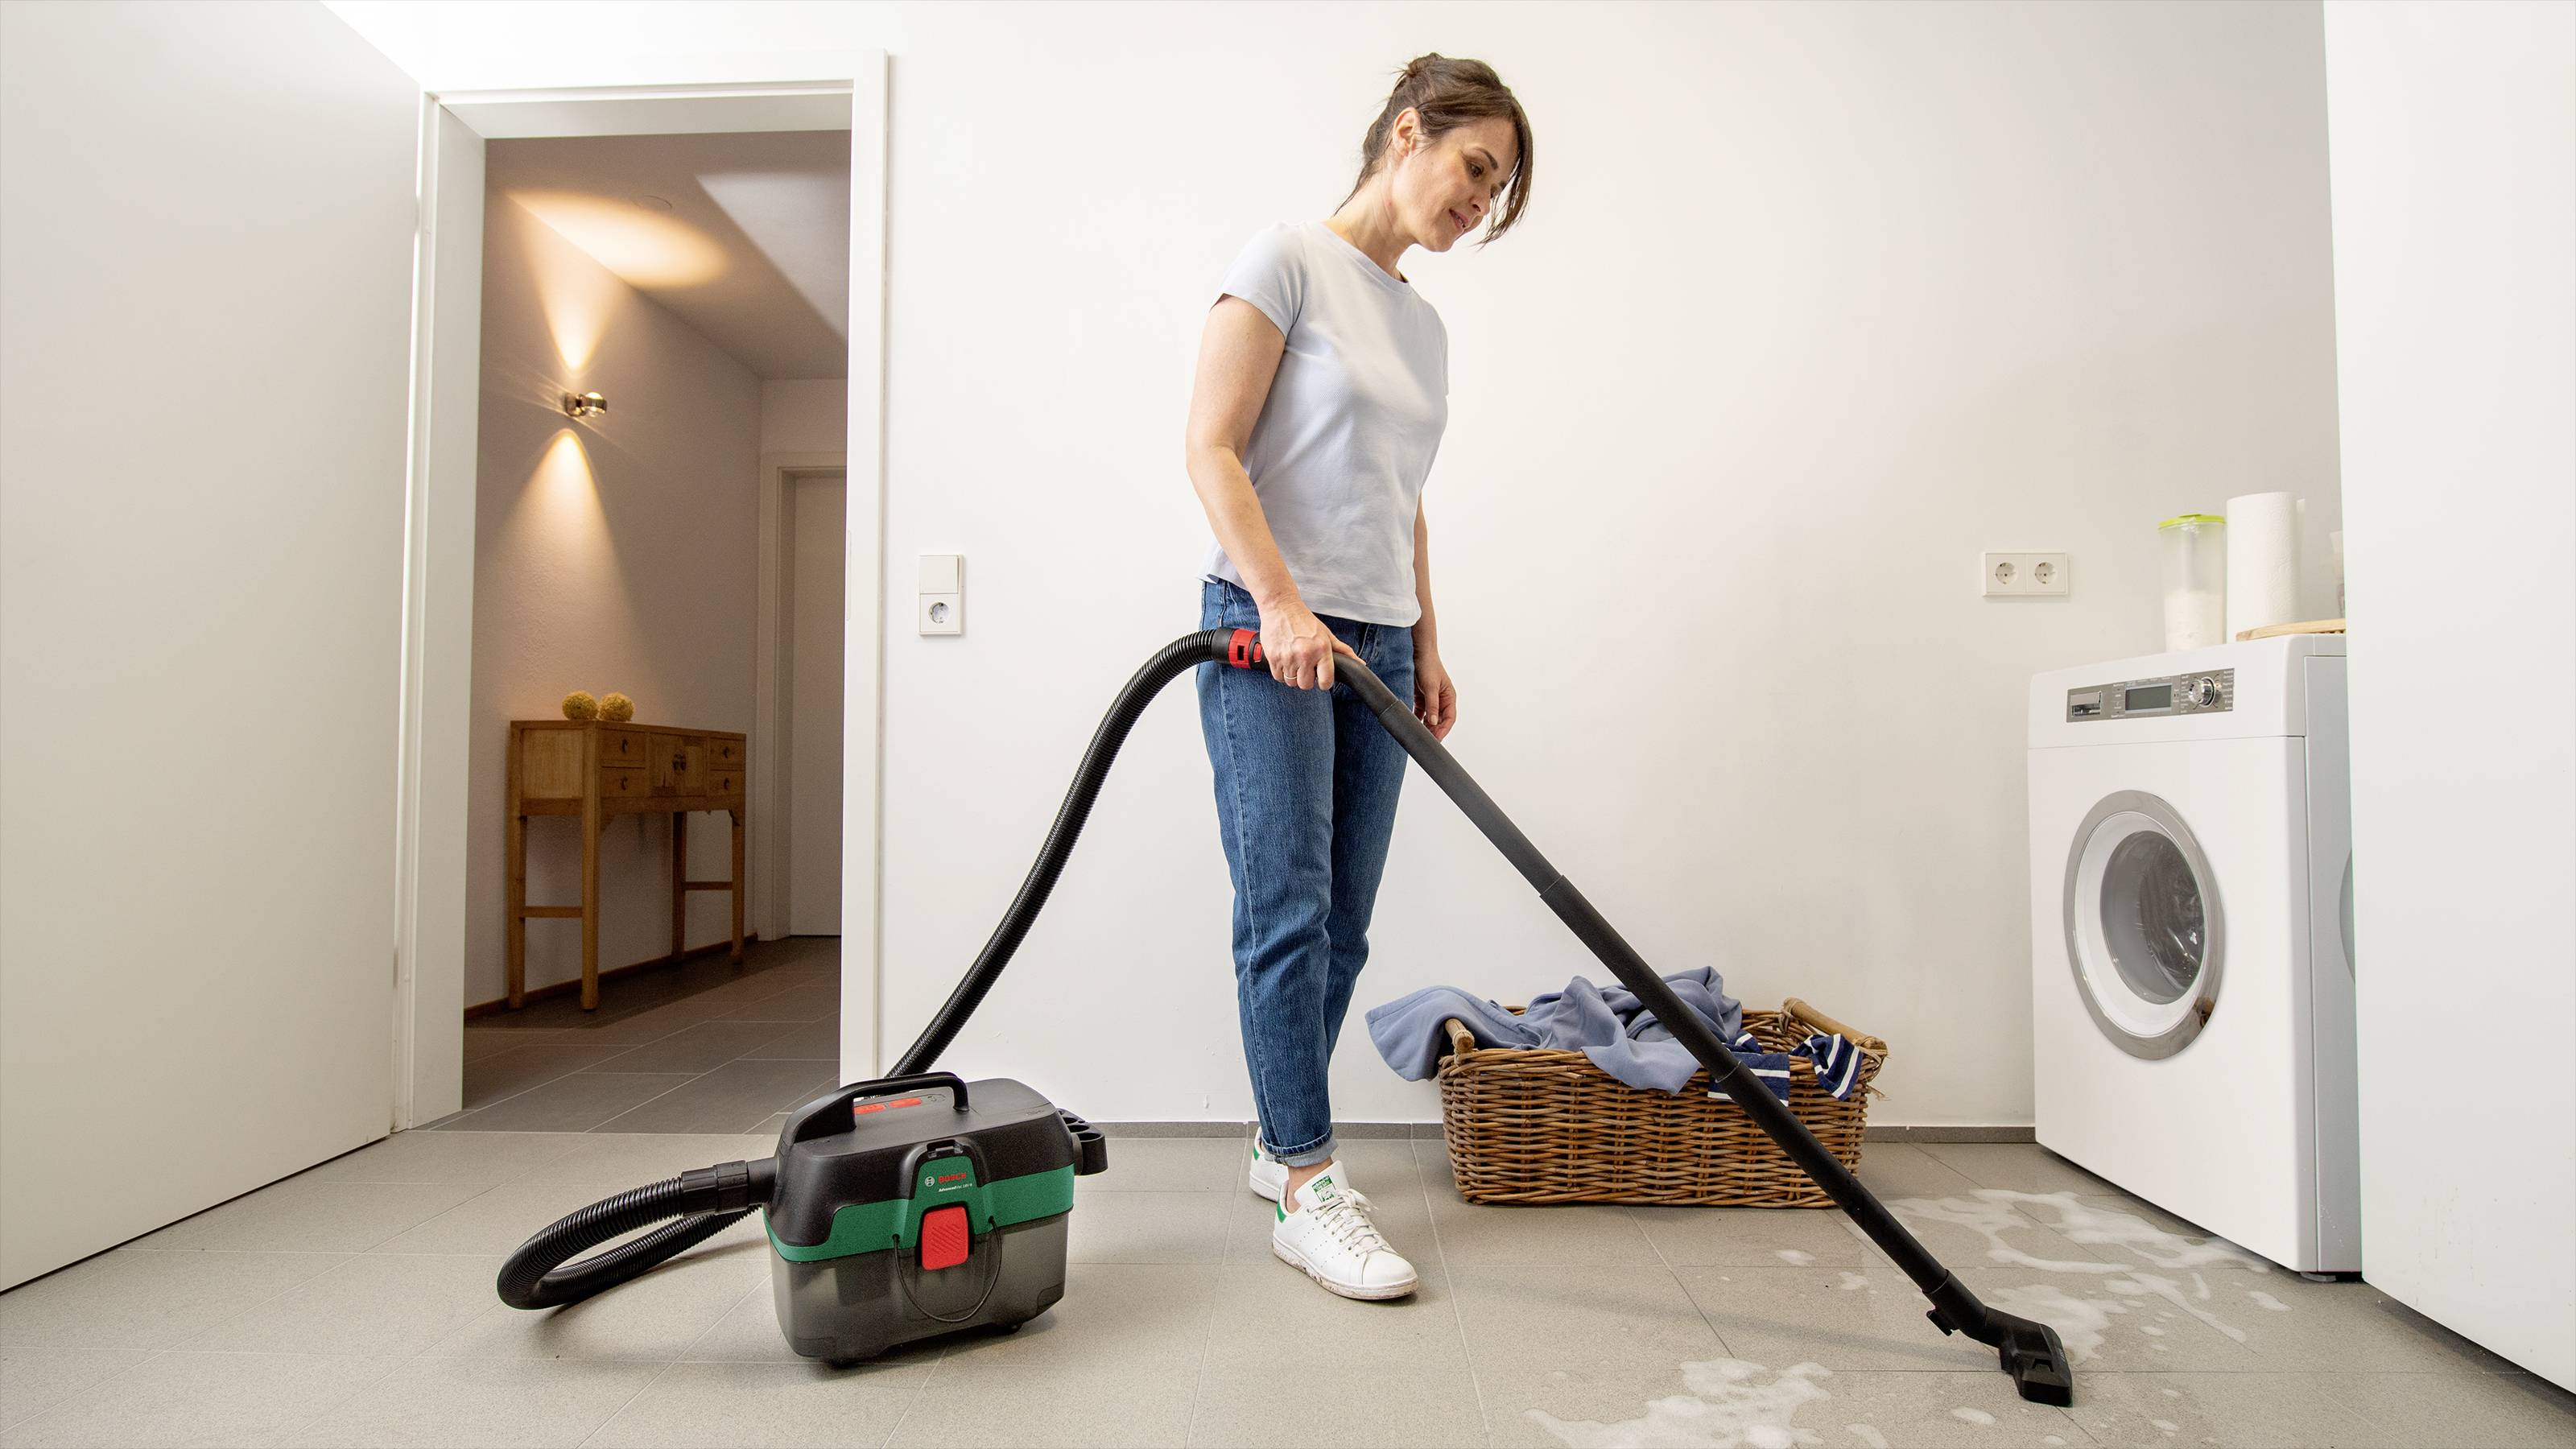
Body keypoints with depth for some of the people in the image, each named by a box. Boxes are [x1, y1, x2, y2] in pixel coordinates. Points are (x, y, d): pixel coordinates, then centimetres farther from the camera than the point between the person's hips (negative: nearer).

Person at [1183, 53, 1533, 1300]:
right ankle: (1308, 1191, 4)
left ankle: (1283, 1143, 23)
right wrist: (1280, 604, -20)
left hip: (1374, 645, 7)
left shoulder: (1423, 324, 19)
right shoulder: (1289, 260, -2)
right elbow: (1212, 451, -10)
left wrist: (1425, 648, 17)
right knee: (1289, 914, -6)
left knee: (1340, 927, 7)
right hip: (1266, 632, -7)